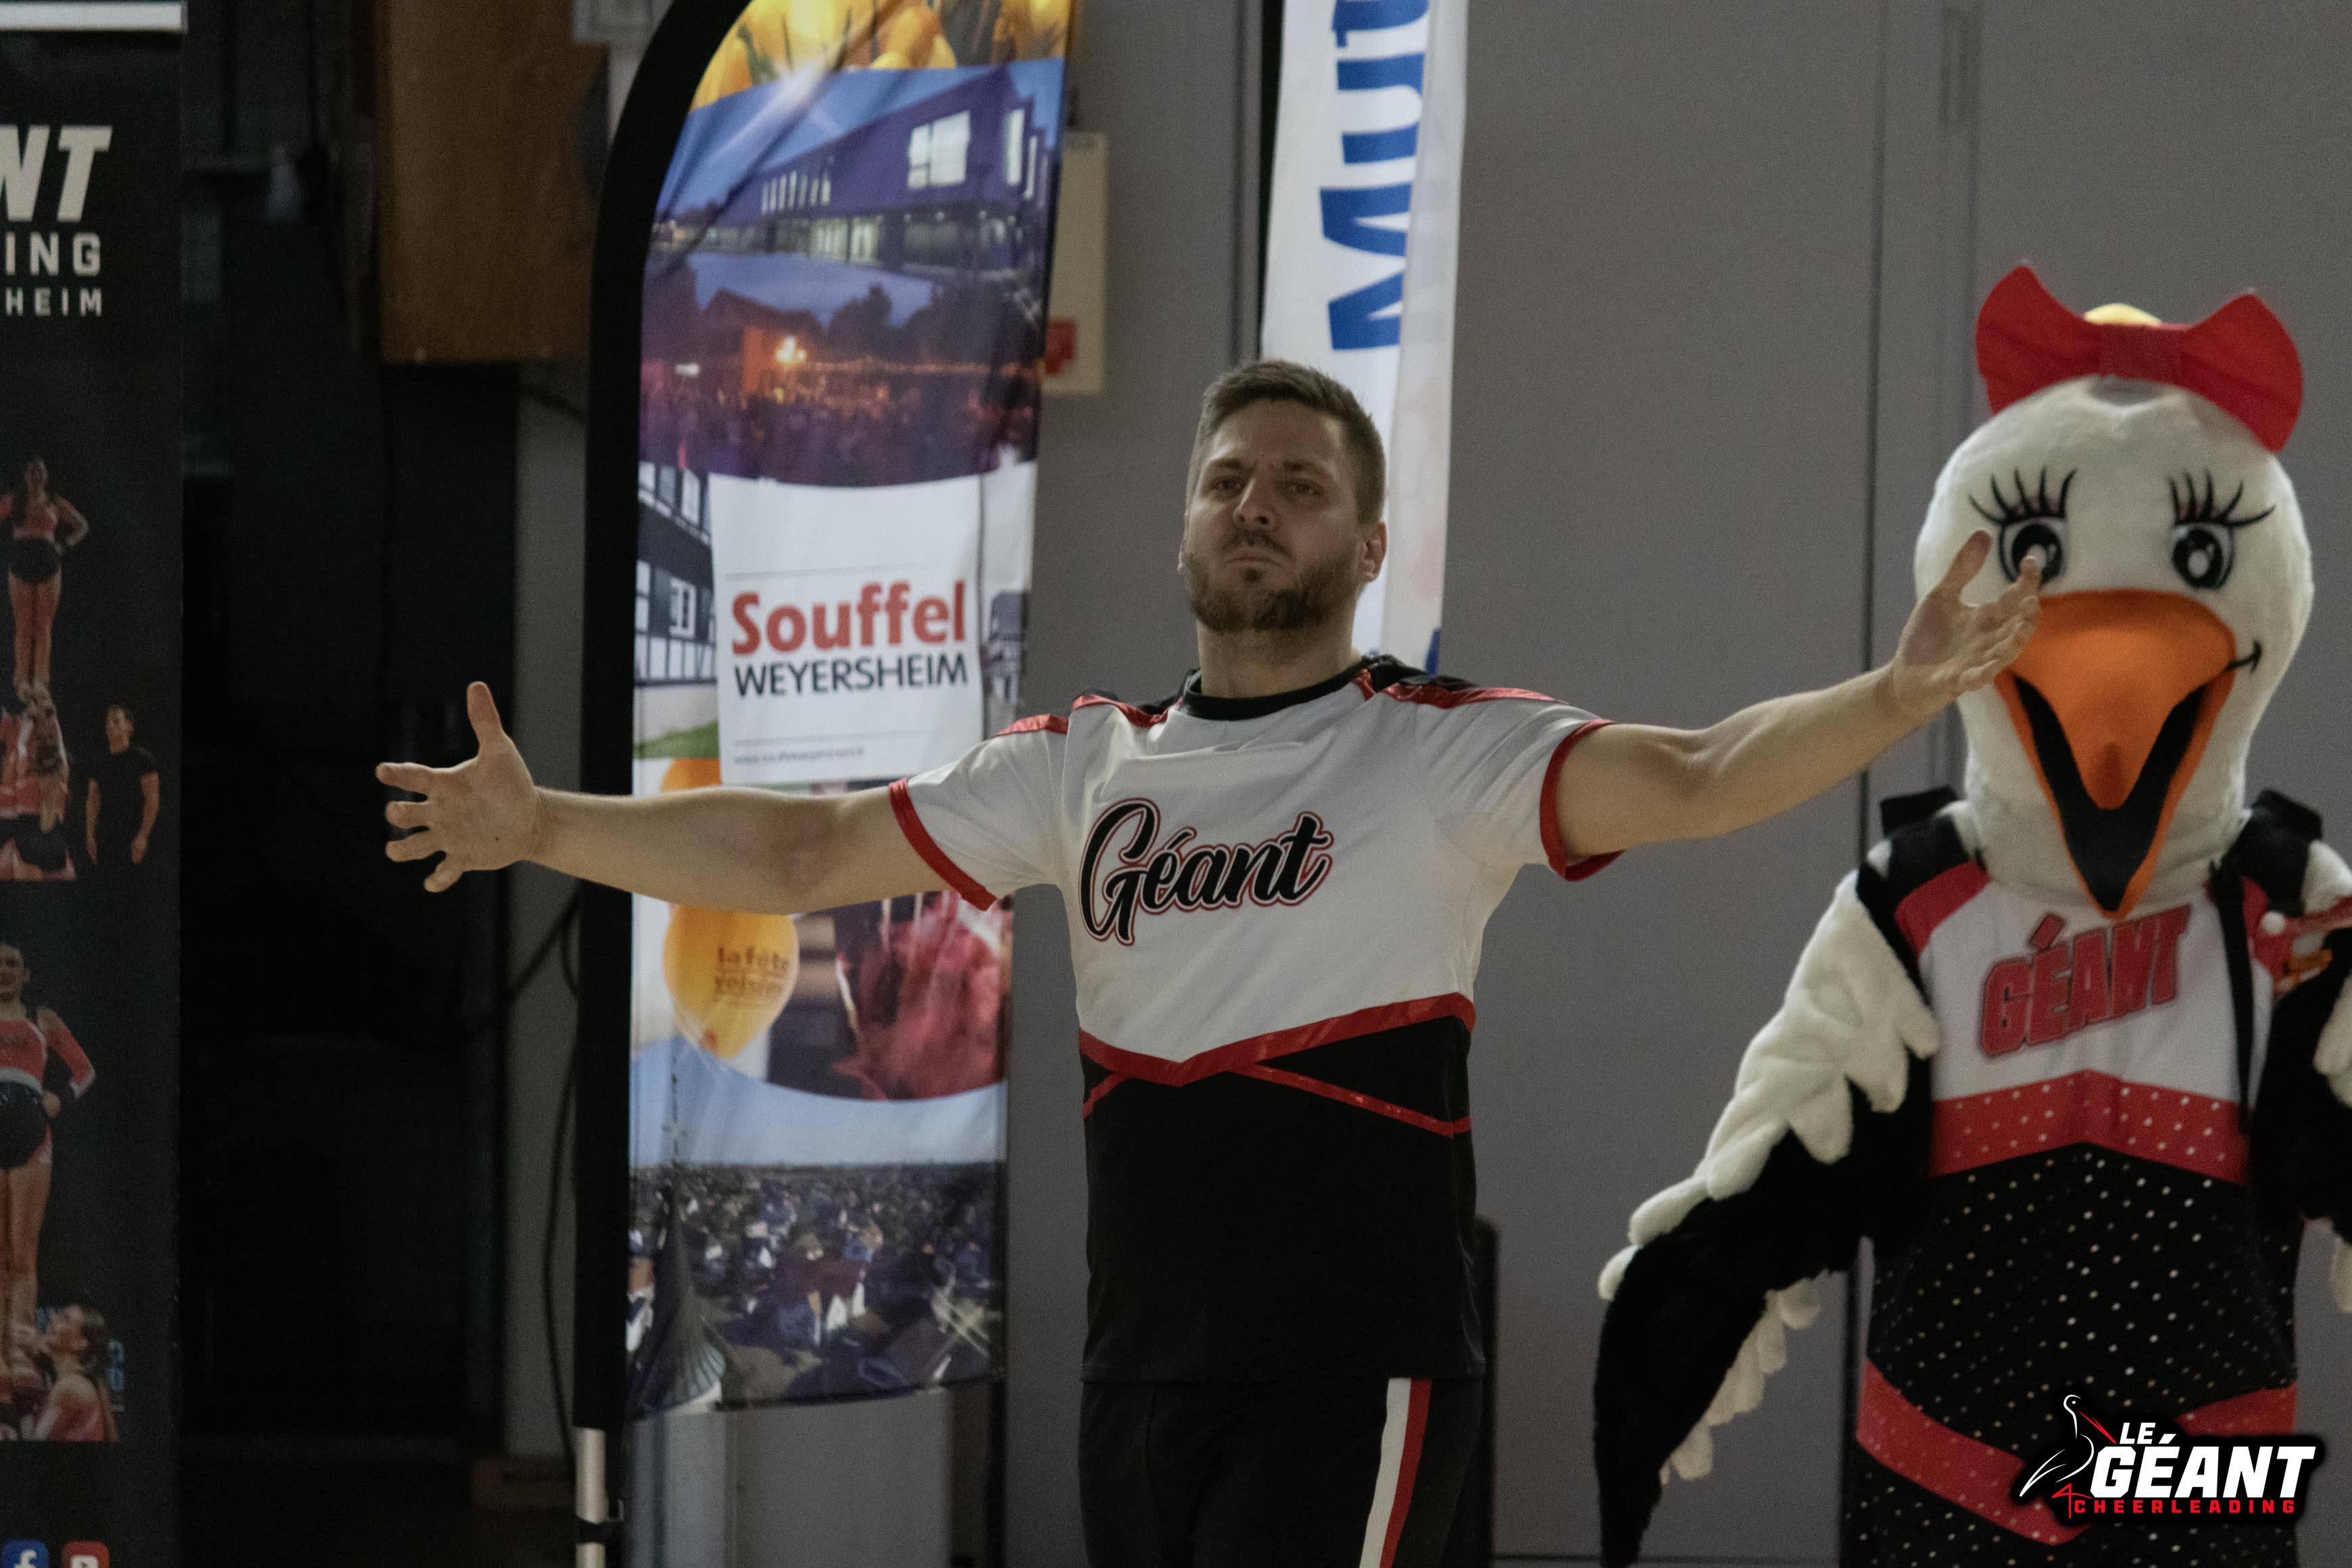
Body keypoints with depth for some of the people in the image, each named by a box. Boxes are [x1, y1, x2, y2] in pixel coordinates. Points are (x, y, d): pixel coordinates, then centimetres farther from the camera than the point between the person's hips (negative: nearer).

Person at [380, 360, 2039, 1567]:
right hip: (1140, 1387, 6)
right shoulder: (1089, 768, 11)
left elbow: (1687, 781, -18)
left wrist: (1896, 697, -34)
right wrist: (544, 826, 6)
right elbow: (802, 850, 13)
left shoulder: (1444, 751, -3)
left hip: (1350, 1393, -6)